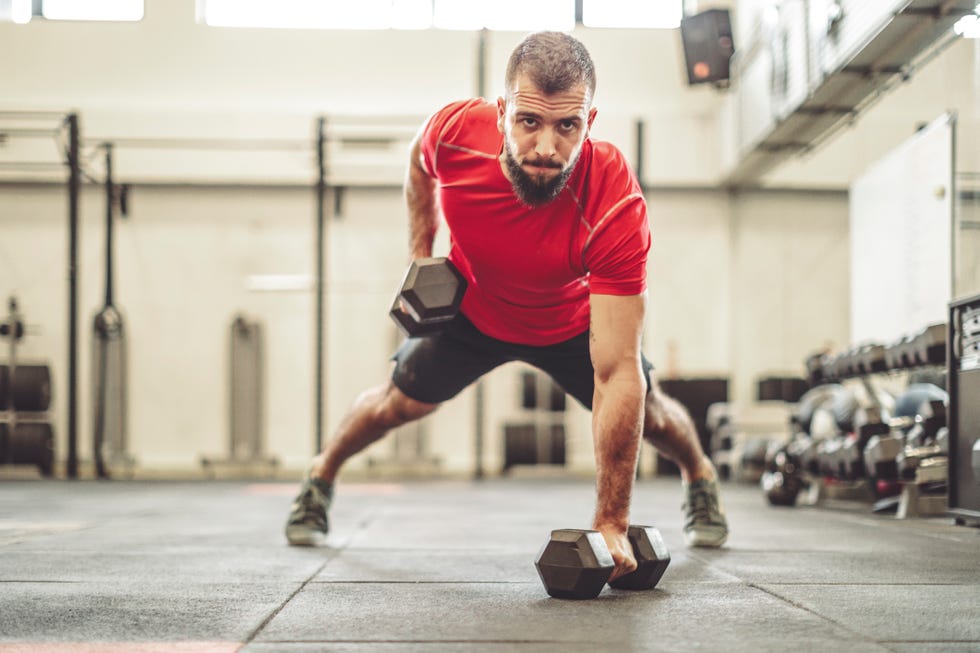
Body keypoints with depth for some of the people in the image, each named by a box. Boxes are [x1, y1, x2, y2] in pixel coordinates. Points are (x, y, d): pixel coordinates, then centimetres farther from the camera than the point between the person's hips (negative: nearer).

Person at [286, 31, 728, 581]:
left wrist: (611, 524, -43)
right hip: (471, 306, 1)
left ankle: (701, 476, 46)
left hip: (572, 322, -1)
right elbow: (421, 168, -6)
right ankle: (322, 476, 38)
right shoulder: (455, 131, -38)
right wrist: (421, 256, -8)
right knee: (404, 401, 6)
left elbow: (617, 375, -43)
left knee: (648, 411, 10)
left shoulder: (618, 208, -45)